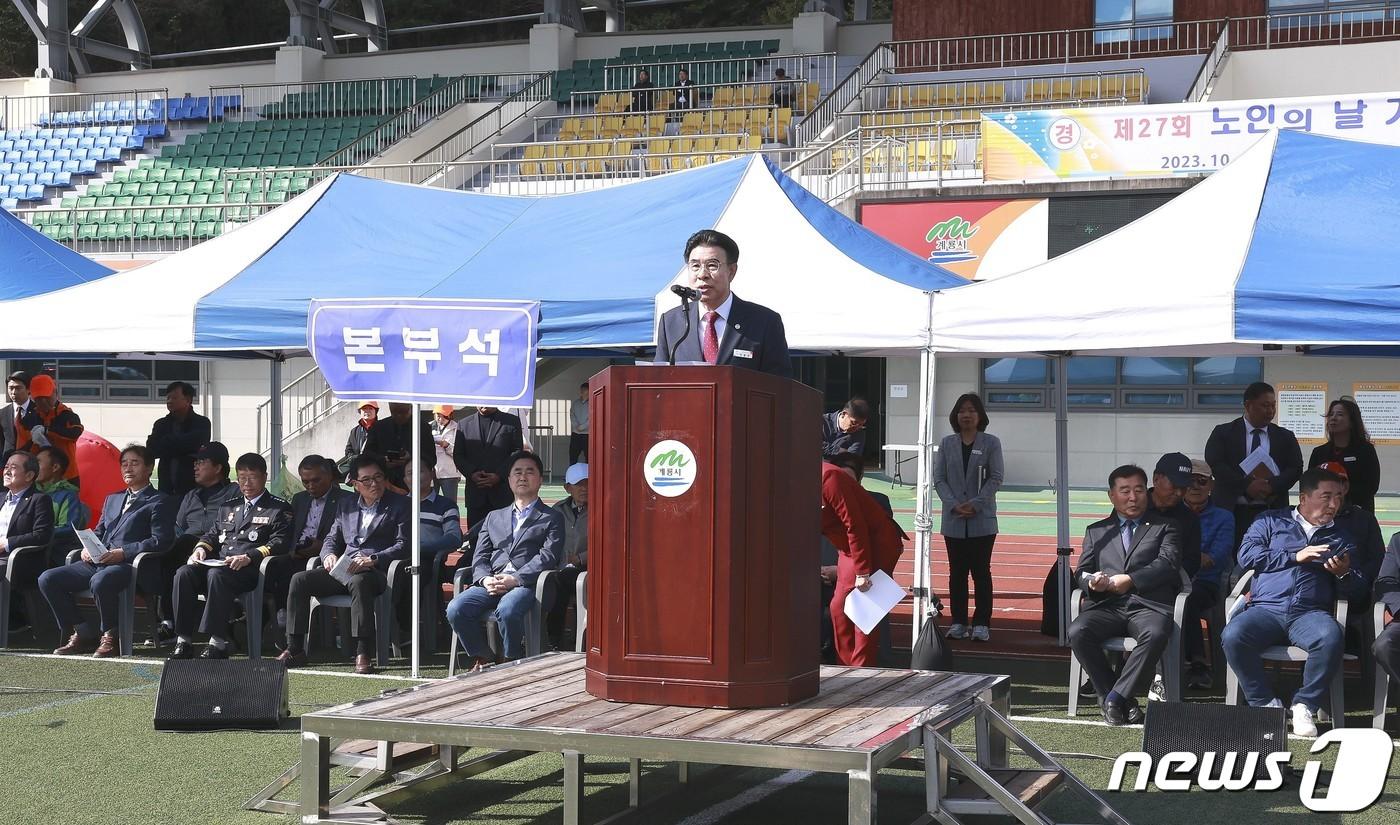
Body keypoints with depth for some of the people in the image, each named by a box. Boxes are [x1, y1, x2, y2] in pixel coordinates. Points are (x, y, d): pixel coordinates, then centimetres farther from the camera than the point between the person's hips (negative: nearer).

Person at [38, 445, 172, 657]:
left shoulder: (160, 502, 4)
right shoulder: (112, 499, 28)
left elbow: (160, 541, -8)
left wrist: (122, 552, -17)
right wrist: (87, 548, 4)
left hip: (127, 565, -8)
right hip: (97, 563, 8)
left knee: (100, 581, -39)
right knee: (47, 579, -10)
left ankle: (109, 638, -18)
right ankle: (80, 634, -5)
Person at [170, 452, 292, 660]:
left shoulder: (279, 509, 9)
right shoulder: (228, 506, 29)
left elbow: (279, 544, -4)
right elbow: (212, 534, 29)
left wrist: (248, 557, -18)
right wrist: (201, 548, 5)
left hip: (250, 569, -6)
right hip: (219, 563, 6)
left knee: (217, 575, -37)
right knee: (184, 573, -23)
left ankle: (218, 643, -39)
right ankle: (183, 641, -24)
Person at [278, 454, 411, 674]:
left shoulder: (399, 505, 7)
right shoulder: (346, 504, 22)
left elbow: (403, 545, -4)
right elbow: (332, 538, 21)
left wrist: (372, 559, -18)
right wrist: (329, 555, -3)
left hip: (375, 571, -5)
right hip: (342, 569, 5)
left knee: (359, 582, -40)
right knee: (300, 580, -17)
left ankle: (363, 654, -41)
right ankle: (294, 650, -15)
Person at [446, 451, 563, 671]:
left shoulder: (552, 518, 15)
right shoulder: (494, 517, 28)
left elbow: (547, 557, -1)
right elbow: (480, 556, 17)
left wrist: (515, 579, -15)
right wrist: (485, 579, -7)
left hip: (526, 584, -4)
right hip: (491, 584, 4)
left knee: (507, 610, -37)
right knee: (456, 609, -24)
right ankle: (481, 659, -7)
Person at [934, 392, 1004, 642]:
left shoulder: (991, 443, 0)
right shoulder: (947, 444, 7)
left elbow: (996, 478, -4)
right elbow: (939, 478, 4)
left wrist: (975, 504, -13)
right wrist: (954, 505, -11)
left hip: (982, 520, -2)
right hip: (954, 520, 2)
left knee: (981, 571, 0)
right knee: (957, 572, 7)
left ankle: (981, 624, 4)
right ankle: (958, 622, 13)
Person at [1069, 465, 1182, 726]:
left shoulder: (1164, 527, 19)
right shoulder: (1096, 531, 26)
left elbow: (1168, 564, 1)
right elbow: (1081, 572, 16)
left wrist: (1130, 580, -14)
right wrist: (1091, 582, -10)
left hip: (1148, 605, -2)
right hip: (1107, 605, 2)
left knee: (1156, 635, -37)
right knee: (1078, 633, -29)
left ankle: (1115, 698, -27)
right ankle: (1124, 702, -19)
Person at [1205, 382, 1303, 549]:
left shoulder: (1285, 437, 15)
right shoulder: (1223, 433, 7)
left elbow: (1296, 468, 6)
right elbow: (1214, 465, -5)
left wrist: (1272, 486, -13)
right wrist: (1247, 485, -16)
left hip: (1273, 512, 2)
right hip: (1232, 512, -2)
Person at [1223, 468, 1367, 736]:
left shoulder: (1340, 538, 25)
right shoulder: (1271, 521, 19)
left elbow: (1357, 591, 20)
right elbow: (1246, 555, 2)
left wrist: (1344, 574, -3)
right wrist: (1294, 557, -1)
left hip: (1310, 613, 1)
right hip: (1266, 609, -1)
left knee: (1331, 638, -36)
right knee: (1233, 636, -33)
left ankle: (1303, 706, -18)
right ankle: (1266, 704, -15)